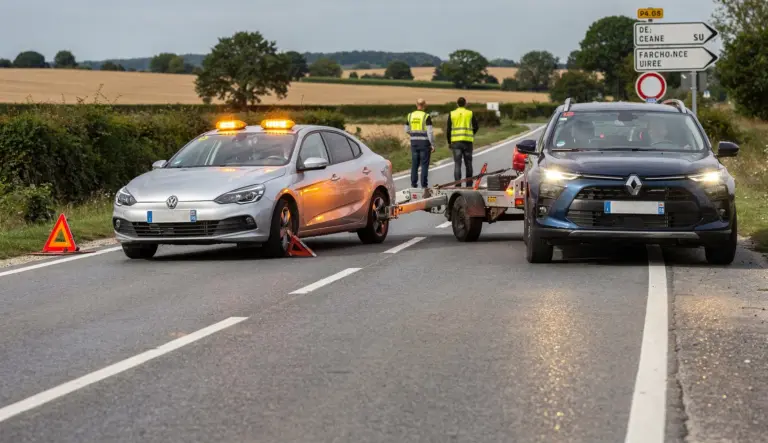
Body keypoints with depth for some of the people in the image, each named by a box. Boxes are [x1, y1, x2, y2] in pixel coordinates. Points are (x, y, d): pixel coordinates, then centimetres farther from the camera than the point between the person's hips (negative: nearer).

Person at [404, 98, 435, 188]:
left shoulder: (410, 116, 3)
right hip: (425, 143, -4)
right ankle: (424, 184, -1)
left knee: (414, 164, 9)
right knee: (424, 164, 1)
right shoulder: (426, 117, -11)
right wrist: (433, 145, -9)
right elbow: (430, 132, -14)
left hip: (414, 143, 4)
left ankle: (413, 183, 7)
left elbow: (407, 130, 12)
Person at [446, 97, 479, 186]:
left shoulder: (452, 114, 5)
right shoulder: (470, 114, 4)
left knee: (457, 163, 0)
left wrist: (449, 142, 12)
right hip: (468, 141, 0)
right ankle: (469, 184, 13)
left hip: (456, 141, 0)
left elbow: (448, 129, 4)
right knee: (468, 163, 10)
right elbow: (476, 126, 3)